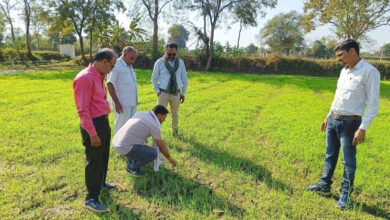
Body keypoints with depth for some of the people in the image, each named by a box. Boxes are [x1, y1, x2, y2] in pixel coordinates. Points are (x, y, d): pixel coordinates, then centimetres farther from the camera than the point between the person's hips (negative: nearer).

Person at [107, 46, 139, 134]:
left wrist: (135, 100, 16)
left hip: (132, 103, 8)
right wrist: (117, 102, -19)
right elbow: (110, 84, -16)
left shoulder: (129, 66, 14)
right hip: (122, 103, -8)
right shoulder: (116, 65, -12)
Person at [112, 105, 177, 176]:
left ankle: (131, 163, 25)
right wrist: (169, 158, 19)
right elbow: (161, 146, 3)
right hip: (125, 148, -9)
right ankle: (132, 168, 8)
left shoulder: (140, 113, 15)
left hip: (115, 143, 9)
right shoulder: (154, 125, -7)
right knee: (153, 153, -5)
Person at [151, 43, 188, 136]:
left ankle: (175, 132, 36)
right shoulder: (159, 62, -7)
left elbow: (184, 79, 7)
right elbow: (154, 79, 1)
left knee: (175, 114, 17)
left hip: (176, 94, 3)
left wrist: (183, 93, 6)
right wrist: (157, 92, -5)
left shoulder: (180, 62, 0)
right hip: (163, 93, -2)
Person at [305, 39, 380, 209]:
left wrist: (363, 128, -19)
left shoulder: (370, 72, -13)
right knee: (330, 155, 17)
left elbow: (373, 104, -15)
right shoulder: (344, 71, 10)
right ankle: (325, 185, 31)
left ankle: (345, 193, 20)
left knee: (348, 160, 5)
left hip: (349, 122, -7)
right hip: (333, 119, 7)